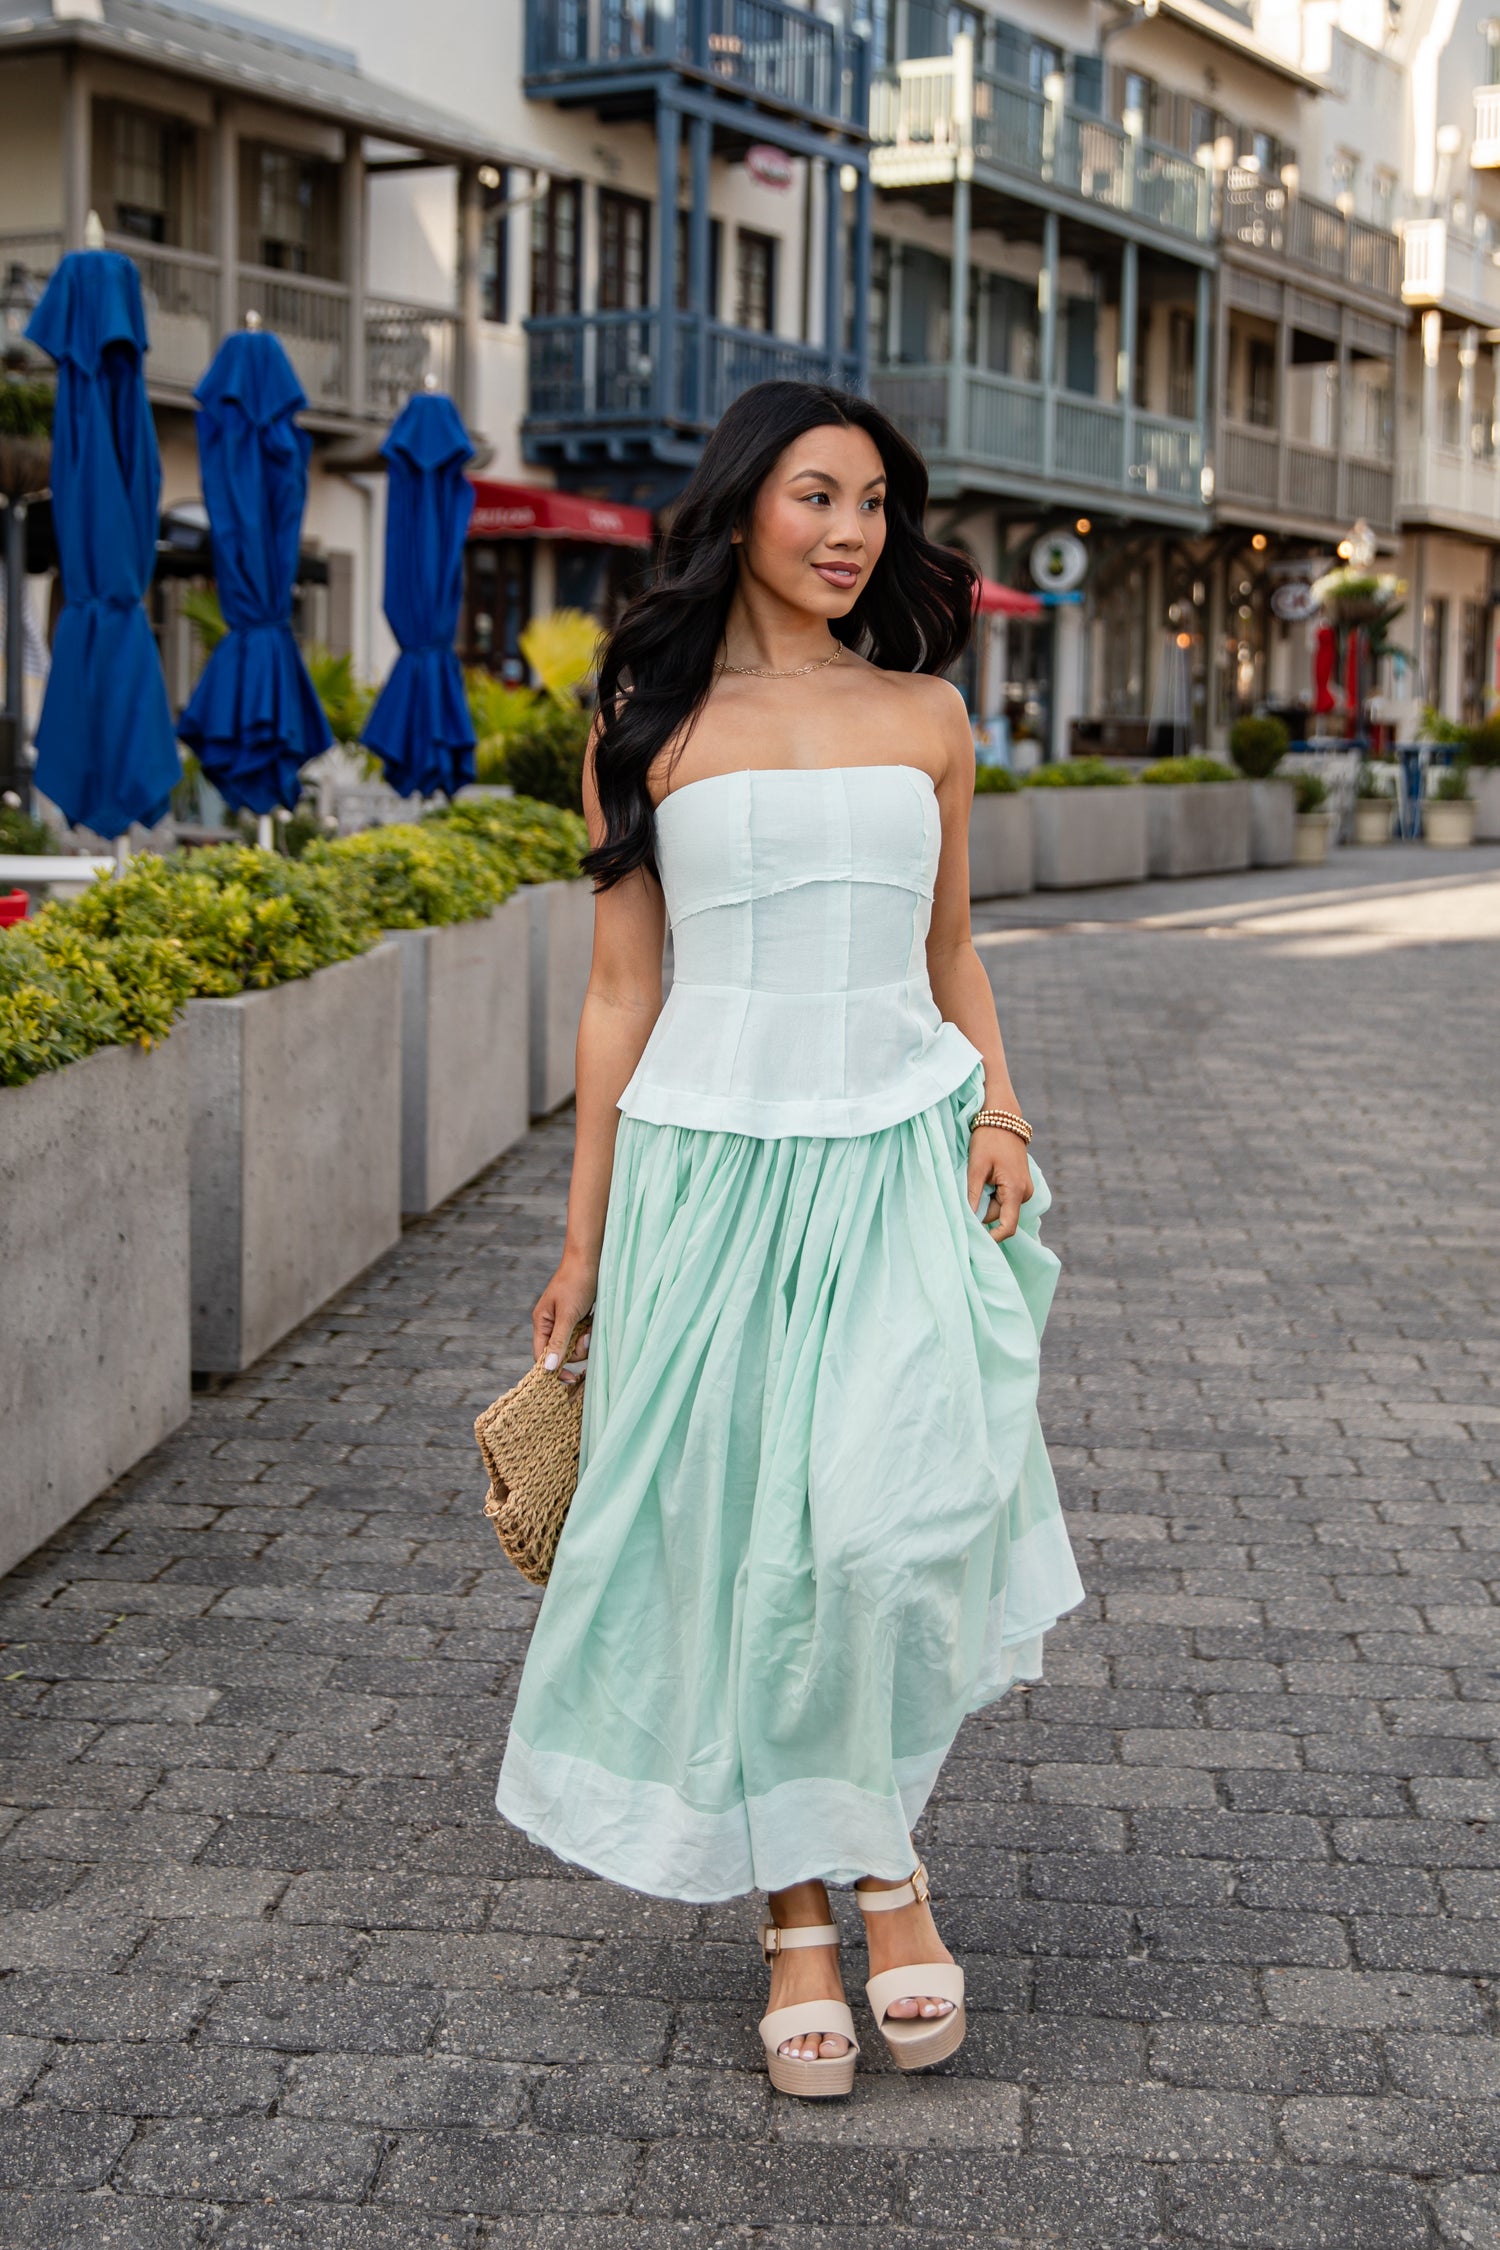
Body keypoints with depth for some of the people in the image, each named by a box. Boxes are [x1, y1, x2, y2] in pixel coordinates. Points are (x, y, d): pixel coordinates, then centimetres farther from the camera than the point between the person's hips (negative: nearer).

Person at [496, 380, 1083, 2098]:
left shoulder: (926, 714, 10)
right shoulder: (648, 727, 4)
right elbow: (620, 990, 6)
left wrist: (999, 1108, 0)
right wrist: (584, 1241, 6)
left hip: (900, 1159, 1)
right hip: (711, 1163, -1)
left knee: (899, 1507, -18)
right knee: (741, 1542, 3)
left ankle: (887, 1850, 6)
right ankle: (796, 1917, 19)